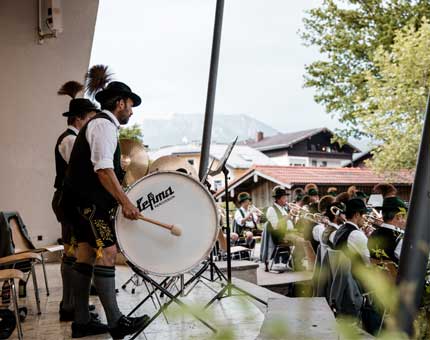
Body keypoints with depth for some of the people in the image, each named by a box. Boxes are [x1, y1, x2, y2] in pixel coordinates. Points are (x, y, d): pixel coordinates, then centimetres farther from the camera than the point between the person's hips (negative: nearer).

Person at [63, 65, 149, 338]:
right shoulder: (104, 124, -11)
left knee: (86, 256, 9)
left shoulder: (97, 124, 20)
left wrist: (119, 198, 20)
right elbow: (103, 169, -23)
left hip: (85, 200, 10)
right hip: (92, 201, -10)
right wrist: (125, 202, -25)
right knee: (107, 254, -10)